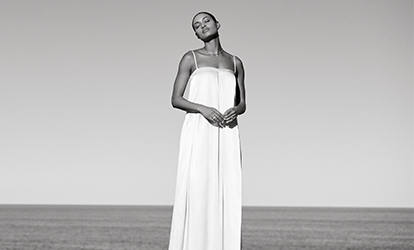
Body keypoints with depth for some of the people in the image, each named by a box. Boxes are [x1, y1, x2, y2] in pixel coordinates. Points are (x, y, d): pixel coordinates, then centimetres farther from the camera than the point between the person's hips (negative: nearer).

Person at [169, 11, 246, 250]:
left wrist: (234, 111, -8)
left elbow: (242, 105, 16)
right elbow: (176, 100, 0)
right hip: (198, 132, -3)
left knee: (227, 193, -5)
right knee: (196, 192, -10)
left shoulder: (235, 62, 16)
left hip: (227, 134, 3)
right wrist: (203, 108, -17)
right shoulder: (190, 58, 5)